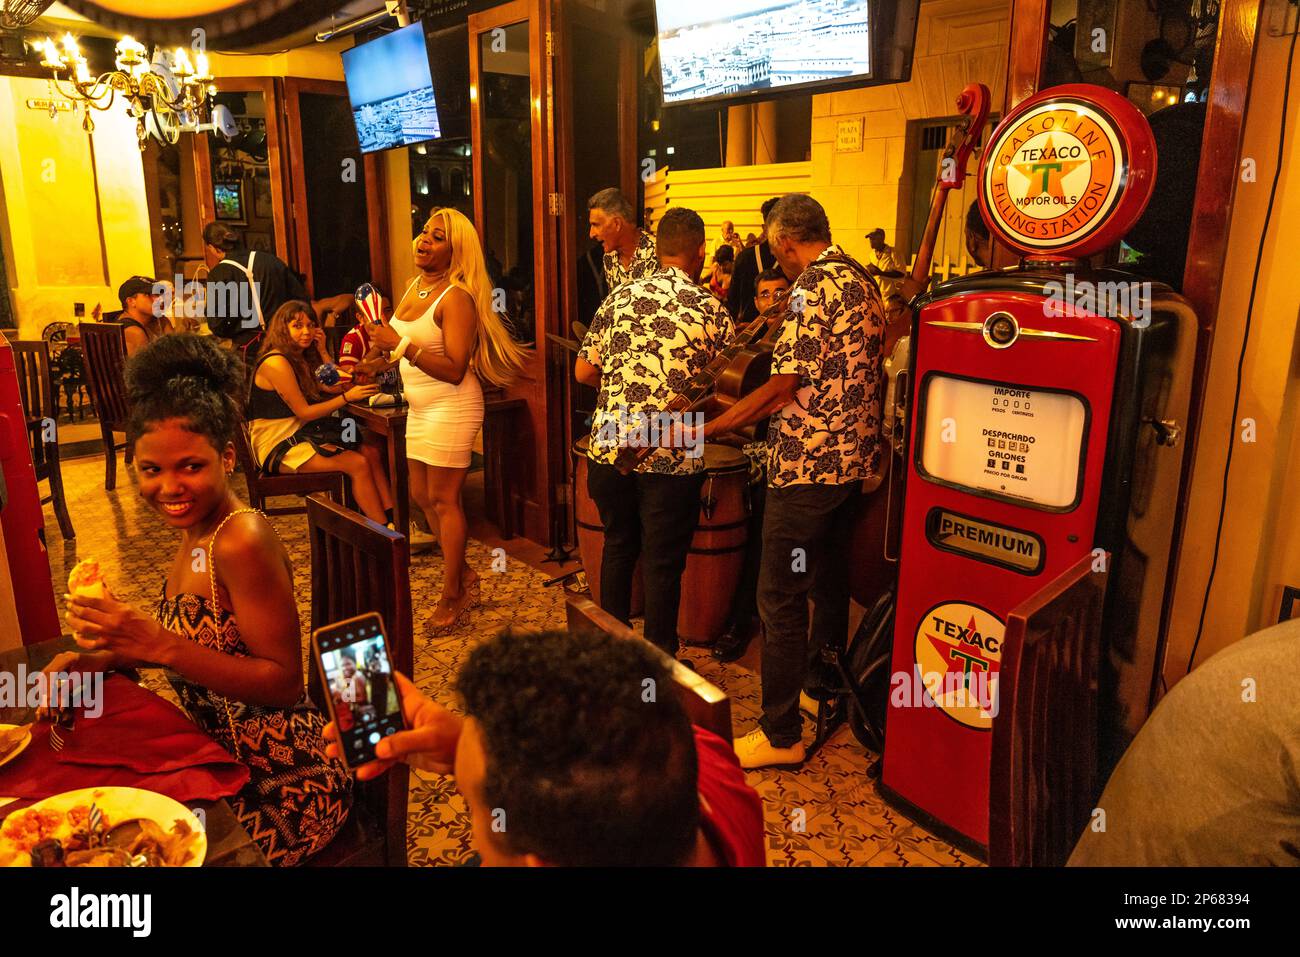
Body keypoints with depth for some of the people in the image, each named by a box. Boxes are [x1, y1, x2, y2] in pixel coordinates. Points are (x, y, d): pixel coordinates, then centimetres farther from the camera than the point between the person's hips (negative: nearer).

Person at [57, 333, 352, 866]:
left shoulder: (243, 542, -23)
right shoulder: (199, 529, 1)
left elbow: (285, 683, -22)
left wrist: (159, 645, -28)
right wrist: (111, 657, -1)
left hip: (282, 788, -7)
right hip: (222, 762, 7)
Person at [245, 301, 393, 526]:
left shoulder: (302, 358, 11)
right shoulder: (276, 362, -17)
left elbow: (333, 386, 4)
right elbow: (304, 412, -17)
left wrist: (322, 351, 2)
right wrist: (348, 397, -18)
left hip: (300, 435, 9)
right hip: (278, 446, -9)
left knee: (372, 453, -5)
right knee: (357, 464, -21)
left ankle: (392, 520, -10)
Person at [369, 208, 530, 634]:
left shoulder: (457, 297, -17)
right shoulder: (414, 287, 10)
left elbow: (454, 370, -25)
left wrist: (400, 344, -28)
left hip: (451, 408, -9)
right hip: (421, 407, 9)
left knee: (443, 500, -2)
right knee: (421, 495, 15)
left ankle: (452, 597, 12)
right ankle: (464, 577, 30)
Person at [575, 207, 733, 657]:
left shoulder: (620, 297, 4)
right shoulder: (713, 311, -3)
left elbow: (583, 371, 7)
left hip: (609, 447, 3)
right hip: (673, 456, -3)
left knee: (617, 547, 20)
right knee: (663, 563, 9)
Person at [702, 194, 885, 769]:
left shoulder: (813, 287, -15)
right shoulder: (863, 282, 13)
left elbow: (783, 388, -20)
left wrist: (702, 431, -15)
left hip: (807, 466, -10)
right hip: (853, 458, 10)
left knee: (781, 599, -3)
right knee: (829, 582, 20)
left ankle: (780, 734, 6)